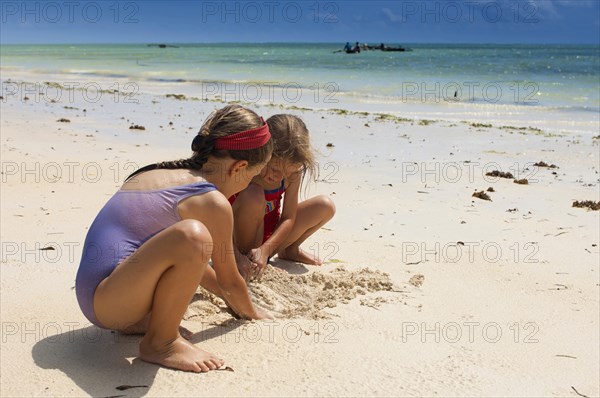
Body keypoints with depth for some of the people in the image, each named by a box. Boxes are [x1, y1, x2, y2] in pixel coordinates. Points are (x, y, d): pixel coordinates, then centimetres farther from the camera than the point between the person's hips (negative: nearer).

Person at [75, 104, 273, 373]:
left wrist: (228, 298, 39)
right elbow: (229, 281, 4)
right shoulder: (213, 202, -11)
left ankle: (141, 320, 12)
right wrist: (250, 312, 25)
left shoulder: (153, 172, 15)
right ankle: (159, 343, -11)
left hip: (92, 292, 10)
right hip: (106, 303, -10)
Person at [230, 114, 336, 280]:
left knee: (325, 206, -9)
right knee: (252, 194, -35)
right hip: (237, 238, -5)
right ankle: (245, 254, -17)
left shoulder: (292, 170, -15)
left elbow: (289, 218, -12)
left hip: (270, 235, 5)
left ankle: (290, 250, 10)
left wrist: (266, 249, -29)